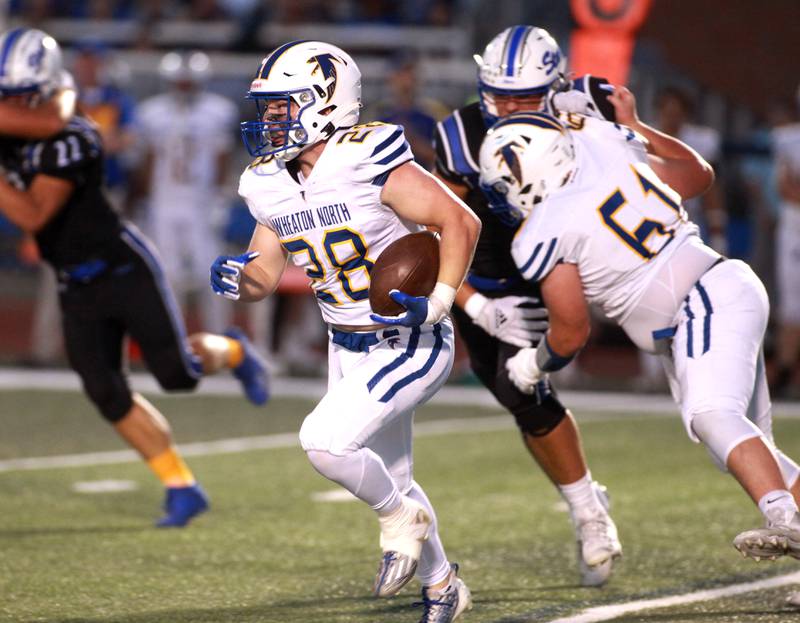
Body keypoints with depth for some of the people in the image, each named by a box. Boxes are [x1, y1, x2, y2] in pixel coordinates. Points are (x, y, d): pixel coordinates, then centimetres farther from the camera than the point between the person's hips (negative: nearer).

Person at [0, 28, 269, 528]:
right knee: (108, 396, -2)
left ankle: (231, 351, 30)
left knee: (178, 374, -6)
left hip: (124, 267, -7)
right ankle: (182, 489, 8)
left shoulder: (71, 139, -22)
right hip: (77, 288, 7)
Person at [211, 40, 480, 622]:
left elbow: (461, 222, -19)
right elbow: (263, 277, 9)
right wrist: (236, 277, -14)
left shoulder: (371, 165, -23)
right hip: (348, 350, 8)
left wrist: (436, 303, -26)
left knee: (324, 441, -23)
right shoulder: (273, 186, -1)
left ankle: (401, 516, 5)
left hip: (410, 346, -8)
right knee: (389, 480, 18)